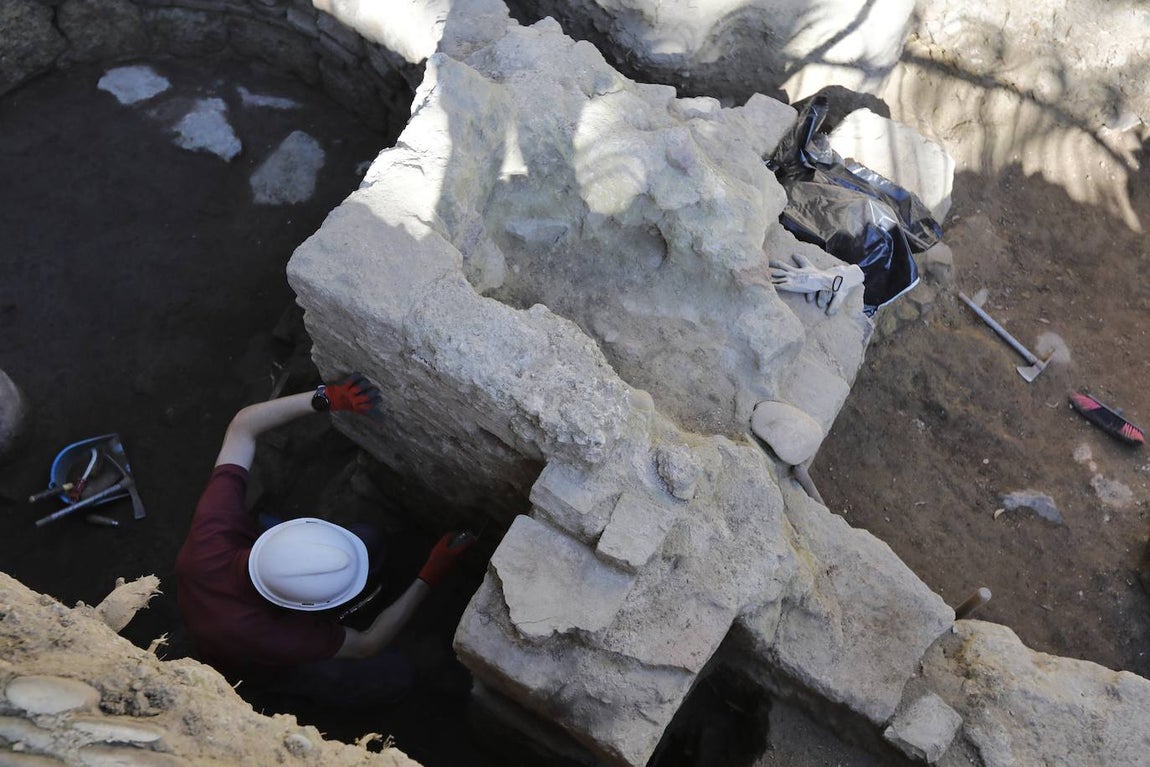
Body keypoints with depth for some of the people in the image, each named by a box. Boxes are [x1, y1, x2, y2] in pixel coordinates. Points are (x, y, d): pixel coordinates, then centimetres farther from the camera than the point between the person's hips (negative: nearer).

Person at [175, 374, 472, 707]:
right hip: (261, 667, -4)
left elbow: (244, 424, -27)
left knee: (367, 540, -6)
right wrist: (429, 578, -30)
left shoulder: (212, 530, -39)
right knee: (398, 676, -11)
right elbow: (367, 645, -26)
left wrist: (324, 397, -38)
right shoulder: (279, 639, -46)